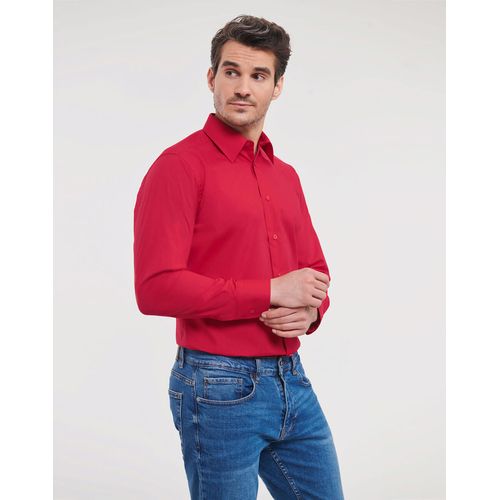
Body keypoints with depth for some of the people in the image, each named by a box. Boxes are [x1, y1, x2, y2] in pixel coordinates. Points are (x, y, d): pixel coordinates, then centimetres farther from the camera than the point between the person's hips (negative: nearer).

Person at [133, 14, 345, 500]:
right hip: (220, 386, -7)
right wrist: (271, 292, -17)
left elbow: (315, 271, 19)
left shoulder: (285, 175, 12)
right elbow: (156, 287, -19)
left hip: (292, 380, 7)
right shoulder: (180, 165, -10)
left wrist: (310, 310, -5)